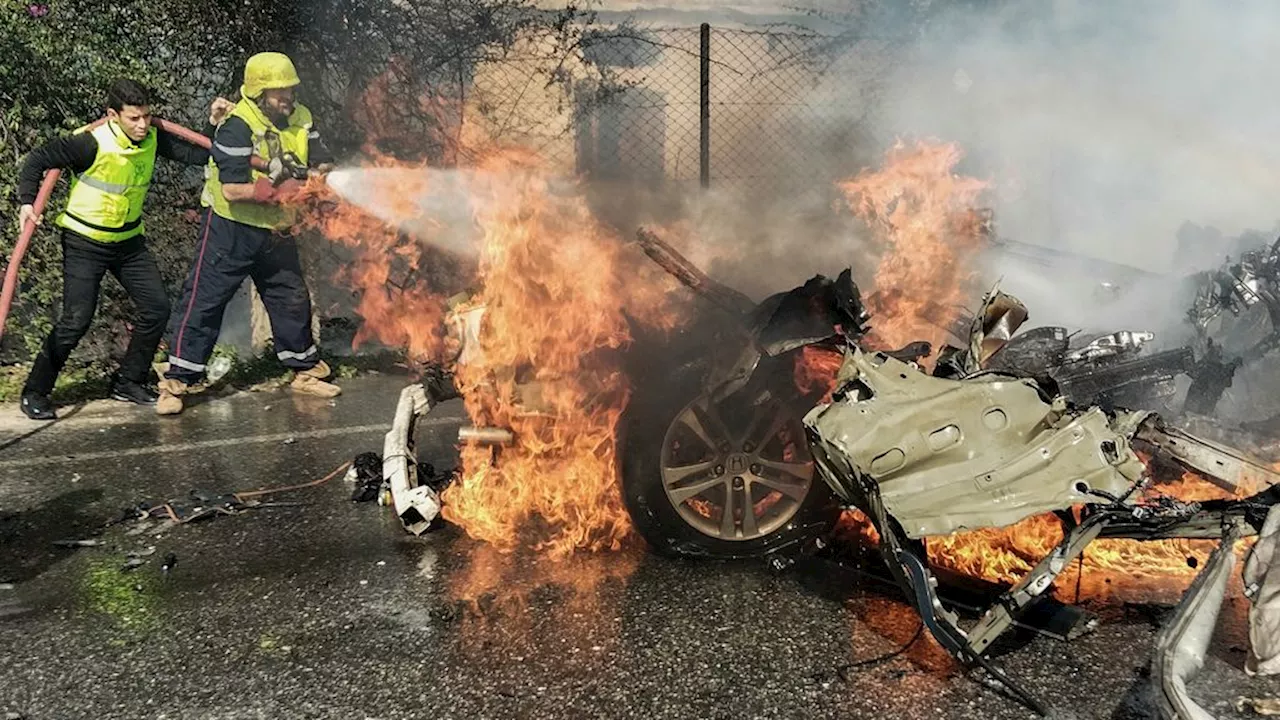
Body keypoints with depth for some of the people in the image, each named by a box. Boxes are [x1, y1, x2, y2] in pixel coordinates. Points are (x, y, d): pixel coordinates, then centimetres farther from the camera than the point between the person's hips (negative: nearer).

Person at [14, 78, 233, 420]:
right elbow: (38, 158, -20)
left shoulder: (153, 138, -7)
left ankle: (128, 382, 19)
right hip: (85, 243, -6)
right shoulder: (92, 142, -24)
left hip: (130, 241, 6)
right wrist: (27, 202, -31)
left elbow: (198, 155, -4)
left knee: (157, 308, 2)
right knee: (76, 319, -11)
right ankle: (35, 392, 6)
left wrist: (214, 122, -16)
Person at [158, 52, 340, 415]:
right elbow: (233, 190, -27)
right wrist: (280, 189, -30)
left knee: (292, 299, 14)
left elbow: (323, 164, -3)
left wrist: (317, 172, -25)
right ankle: (176, 382, 6)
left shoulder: (300, 119, -2)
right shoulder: (237, 126, -21)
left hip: (275, 230, 6)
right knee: (203, 301, -2)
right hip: (231, 229, -6)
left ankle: (305, 371, 30)